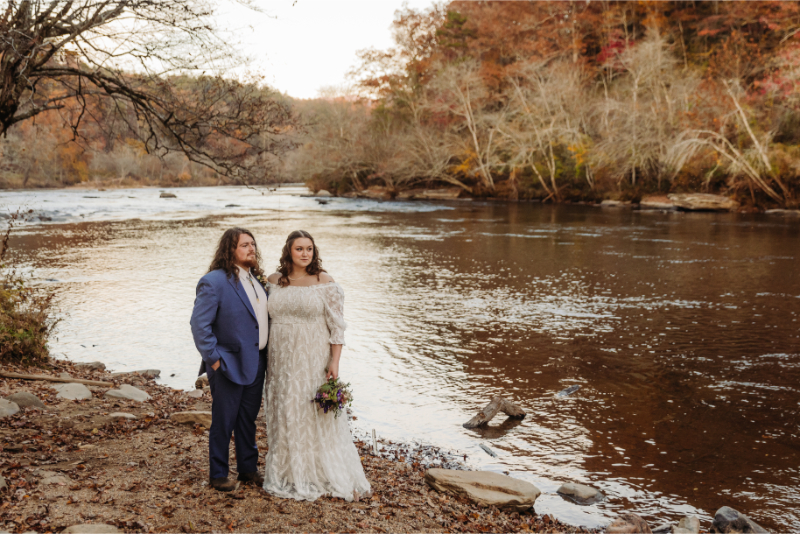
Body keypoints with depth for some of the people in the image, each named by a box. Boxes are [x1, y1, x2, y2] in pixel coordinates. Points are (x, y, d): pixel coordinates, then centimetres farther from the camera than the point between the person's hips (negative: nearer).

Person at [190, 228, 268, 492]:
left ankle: (248, 469, 32)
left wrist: (265, 354, 11)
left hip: (256, 363, 7)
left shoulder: (255, 279, 8)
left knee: (248, 420, 18)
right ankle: (218, 475, 20)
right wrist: (213, 359, -15)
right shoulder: (214, 282, -15)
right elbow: (199, 324, -16)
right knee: (223, 422, 6)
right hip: (229, 365, -7)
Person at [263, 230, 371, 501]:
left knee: (319, 418, 2)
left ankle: (336, 478, 15)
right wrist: (267, 363, 10)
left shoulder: (325, 283, -6)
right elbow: (266, 320, 12)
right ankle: (288, 475, 26)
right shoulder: (273, 282, 5)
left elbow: (336, 325, -7)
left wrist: (335, 362, -14)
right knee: (283, 416, 11)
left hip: (313, 361, -4)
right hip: (282, 361, 4)